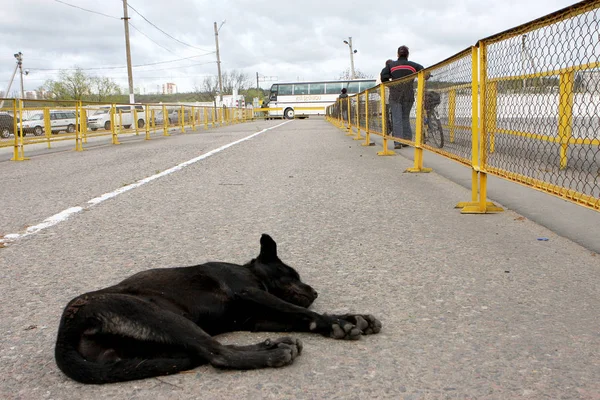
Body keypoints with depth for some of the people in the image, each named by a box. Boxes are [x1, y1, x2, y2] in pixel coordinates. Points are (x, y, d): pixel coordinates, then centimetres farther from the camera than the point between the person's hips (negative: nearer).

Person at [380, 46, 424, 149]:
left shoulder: (391, 65, 3)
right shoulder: (413, 65, 5)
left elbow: (383, 76, -8)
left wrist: (390, 85, 8)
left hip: (395, 95, -1)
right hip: (409, 95, 1)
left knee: (396, 119, -1)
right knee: (406, 117, 15)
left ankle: (398, 142, -8)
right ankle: (407, 139, 12)